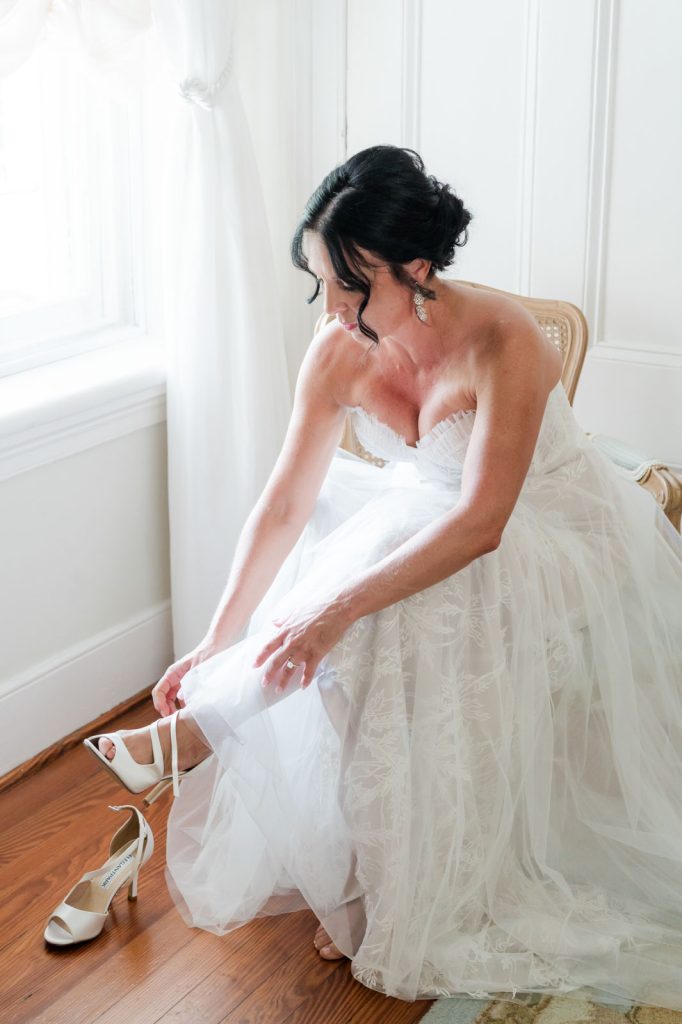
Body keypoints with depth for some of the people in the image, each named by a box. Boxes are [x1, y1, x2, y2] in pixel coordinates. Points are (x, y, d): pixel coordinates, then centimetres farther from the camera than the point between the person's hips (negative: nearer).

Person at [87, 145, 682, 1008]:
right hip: (426, 521, 6)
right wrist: (217, 644, -18)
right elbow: (285, 503, -12)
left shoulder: (501, 341, -30)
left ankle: (200, 731, -20)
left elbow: (480, 522, -36)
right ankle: (351, 876, -12)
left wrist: (340, 606, -45)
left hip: (558, 543, -5)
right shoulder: (338, 354, -13)